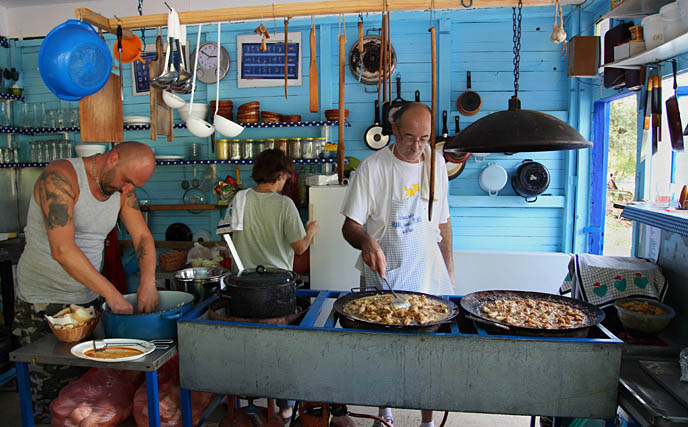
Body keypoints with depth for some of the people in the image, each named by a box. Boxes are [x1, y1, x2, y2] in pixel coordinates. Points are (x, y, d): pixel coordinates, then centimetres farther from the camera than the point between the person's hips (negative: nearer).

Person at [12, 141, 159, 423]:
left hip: (89, 299, 6)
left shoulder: (123, 189, 2)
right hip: (43, 303, -5)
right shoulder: (60, 177, -20)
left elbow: (142, 236, 2)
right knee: (50, 387, 0)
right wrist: (111, 294, -29)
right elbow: (62, 250, -29)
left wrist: (148, 283, -15)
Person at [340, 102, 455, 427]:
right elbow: (350, 225, -8)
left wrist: (448, 270, 13)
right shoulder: (373, 167, -9)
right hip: (383, 277, -2)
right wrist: (367, 242, -30)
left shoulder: (436, 163, 5)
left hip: (429, 276, 3)